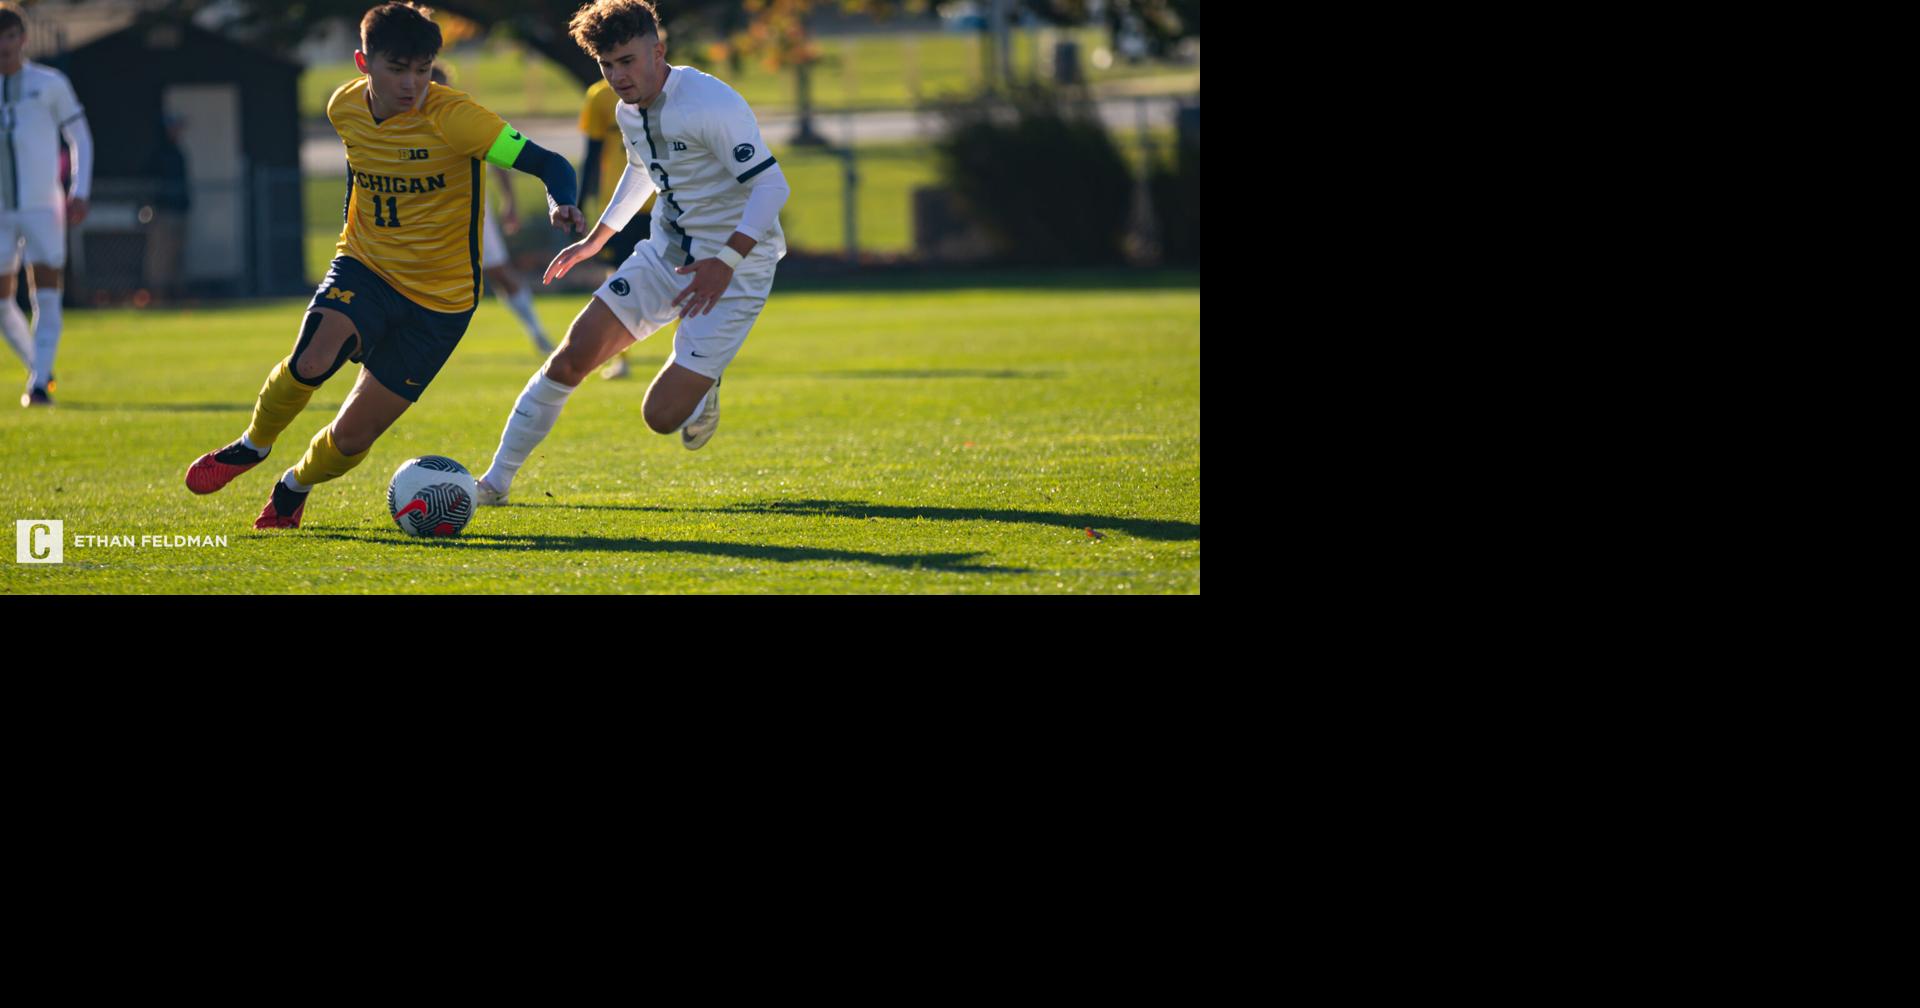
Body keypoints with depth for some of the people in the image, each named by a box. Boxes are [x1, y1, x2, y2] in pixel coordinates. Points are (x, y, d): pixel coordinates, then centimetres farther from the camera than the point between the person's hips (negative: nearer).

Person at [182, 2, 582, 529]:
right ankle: (253, 445, 1)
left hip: (439, 298, -3)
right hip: (364, 268, 3)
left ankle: (294, 486, 31)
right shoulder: (345, 107, -5)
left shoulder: (453, 118, -21)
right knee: (311, 360, -29)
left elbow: (548, 163, -24)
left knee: (351, 436, -3)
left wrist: (561, 206, -45)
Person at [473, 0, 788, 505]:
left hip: (735, 269, -7)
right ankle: (496, 481, 1)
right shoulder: (629, 110, 4)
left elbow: (771, 184, -25)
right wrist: (595, 239, 30)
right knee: (574, 353, -7)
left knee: (661, 415, -12)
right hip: (665, 254, 7)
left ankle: (703, 389, 25)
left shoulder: (712, 105, -23)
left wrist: (727, 262, -35)